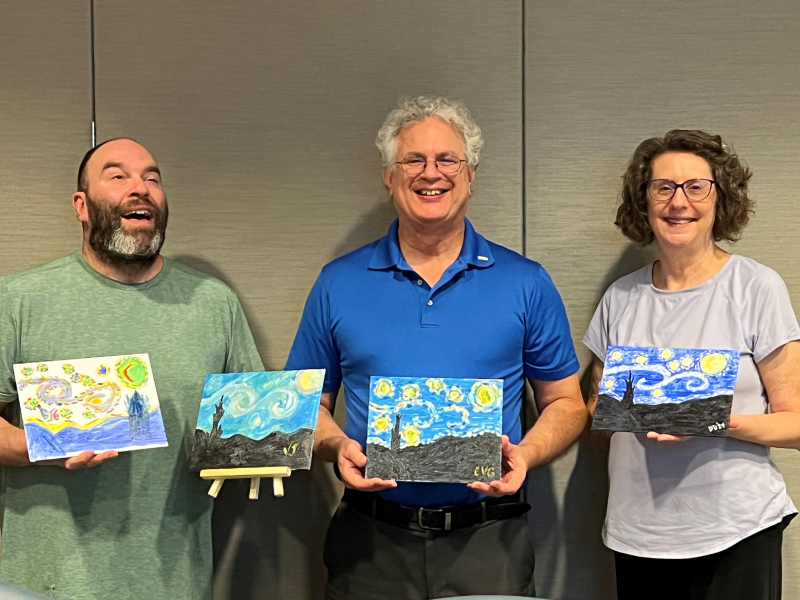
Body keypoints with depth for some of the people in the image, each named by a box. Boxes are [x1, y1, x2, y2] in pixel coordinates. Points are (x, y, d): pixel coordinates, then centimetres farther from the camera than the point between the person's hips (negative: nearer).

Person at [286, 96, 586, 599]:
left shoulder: (526, 284, 2)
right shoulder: (339, 284, 5)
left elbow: (566, 404, 7)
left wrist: (525, 455, -12)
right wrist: (338, 447, -11)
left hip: (489, 539, 0)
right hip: (371, 542, 1)